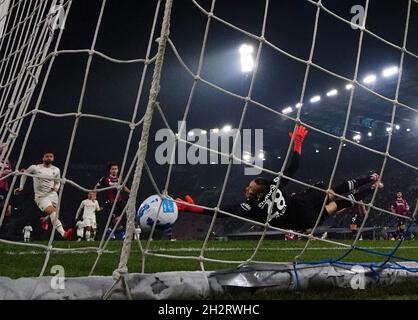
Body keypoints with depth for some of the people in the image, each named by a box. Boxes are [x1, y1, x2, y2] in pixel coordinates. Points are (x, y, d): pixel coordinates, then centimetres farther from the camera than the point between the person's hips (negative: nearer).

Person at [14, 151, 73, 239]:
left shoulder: (56, 170, 7)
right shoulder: (35, 168, -1)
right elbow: (24, 174, 15)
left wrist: (57, 187, -3)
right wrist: (21, 187, 15)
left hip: (53, 194, 5)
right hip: (41, 196, -5)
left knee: (54, 214, 2)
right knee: (52, 211, -26)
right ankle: (63, 233, -39)